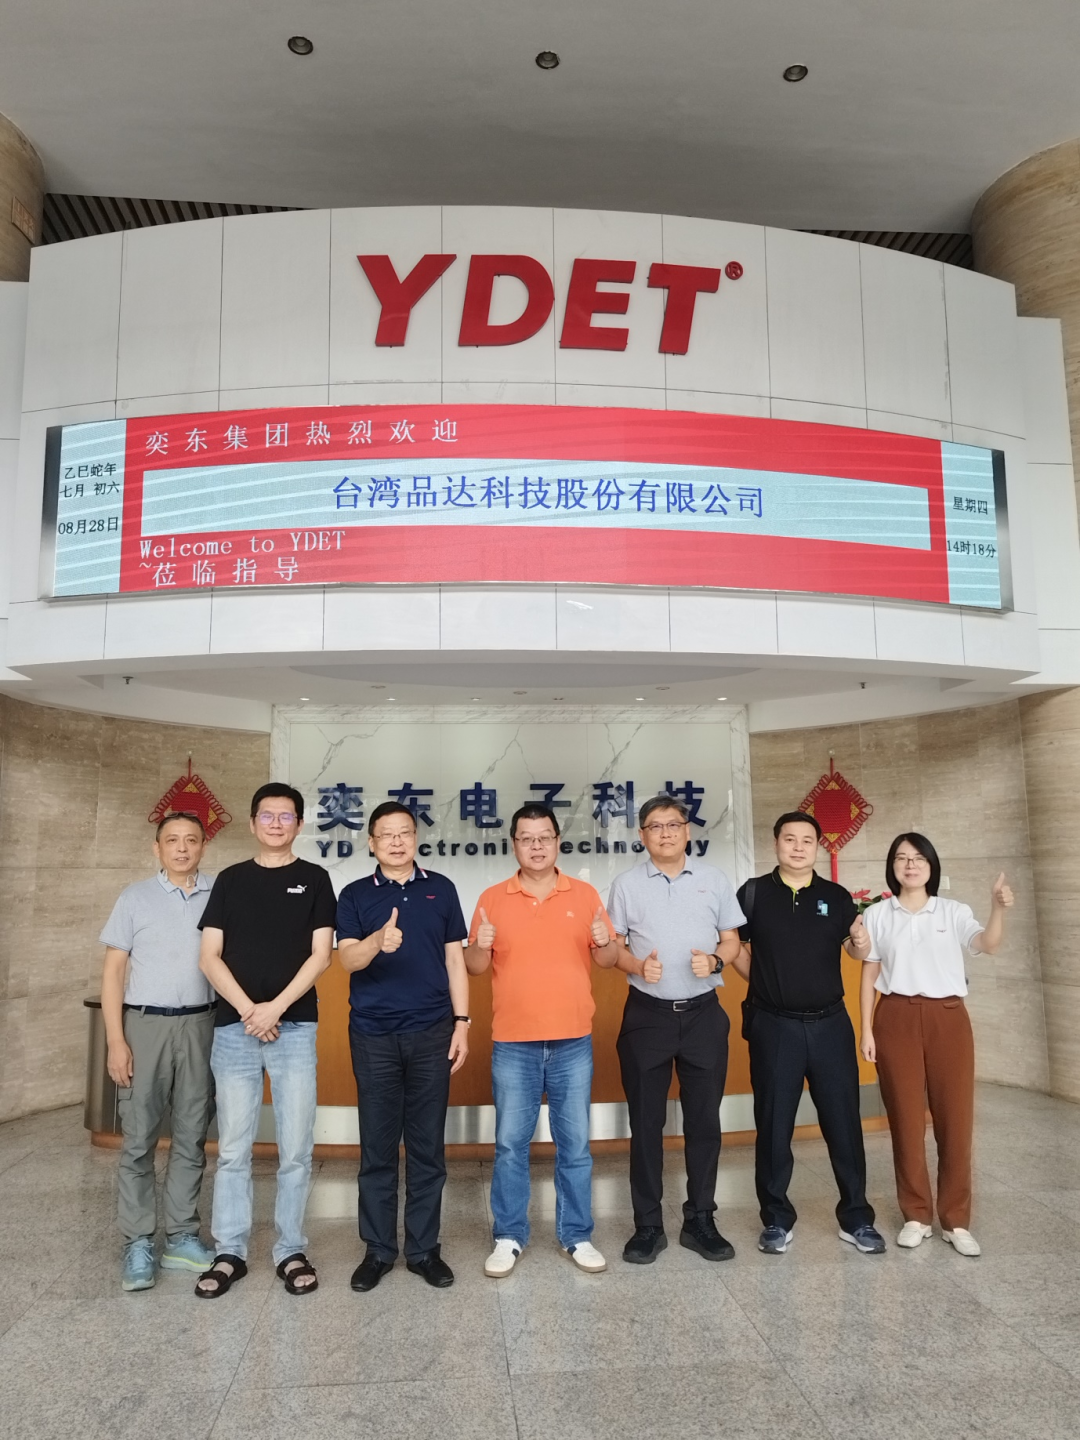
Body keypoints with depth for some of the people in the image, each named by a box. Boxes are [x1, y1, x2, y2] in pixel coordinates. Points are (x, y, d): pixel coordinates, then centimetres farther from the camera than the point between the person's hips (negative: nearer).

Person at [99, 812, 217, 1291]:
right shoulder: (135, 897, 2)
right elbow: (113, 969, 1)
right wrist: (115, 1040, -6)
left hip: (201, 1024, 1)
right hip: (145, 1023, -1)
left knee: (191, 1138, 9)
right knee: (139, 1139, 3)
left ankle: (182, 1237, 21)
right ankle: (137, 1244, 13)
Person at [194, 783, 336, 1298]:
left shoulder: (314, 879, 4)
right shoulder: (230, 880, 9)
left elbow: (320, 955, -2)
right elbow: (209, 957, 3)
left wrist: (275, 1008, -12)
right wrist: (247, 1009, -9)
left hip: (295, 1028, -1)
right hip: (233, 1028, 1)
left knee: (295, 1149, 4)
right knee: (232, 1148, 7)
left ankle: (290, 1251, 17)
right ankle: (229, 1253, 20)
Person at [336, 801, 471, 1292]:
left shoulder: (441, 889, 7)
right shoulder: (355, 895, 4)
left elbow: (455, 959, 8)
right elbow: (347, 958, -9)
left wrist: (462, 1022, 1)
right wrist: (378, 942, -31)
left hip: (431, 1033, 1)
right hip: (373, 1036, 0)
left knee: (427, 1146, 7)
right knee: (377, 1147, 7)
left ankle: (424, 1248, 21)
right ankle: (378, 1250, 21)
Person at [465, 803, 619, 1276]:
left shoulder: (584, 894, 3)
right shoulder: (493, 898, 1)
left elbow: (608, 960, 4)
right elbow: (474, 967, 2)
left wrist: (604, 943, -18)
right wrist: (480, 945, -19)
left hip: (573, 1041, 1)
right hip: (513, 1042, 0)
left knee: (575, 1144, 8)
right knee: (510, 1144, 7)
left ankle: (577, 1236, 23)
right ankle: (509, 1237, 21)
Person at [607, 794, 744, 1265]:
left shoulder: (714, 879, 5)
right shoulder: (626, 884, 1)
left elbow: (732, 940, 8)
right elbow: (613, 945, 3)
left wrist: (715, 959, -13)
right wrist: (638, 965, -17)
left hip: (703, 1014, 1)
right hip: (647, 1014, -1)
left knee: (704, 1120, 8)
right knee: (645, 1122, 6)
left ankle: (700, 1221, 23)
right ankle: (648, 1226, 19)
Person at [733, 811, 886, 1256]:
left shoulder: (837, 897, 3)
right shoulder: (753, 893, -2)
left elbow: (855, 949, 12)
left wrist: (861, 944, -9)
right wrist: (762, 980, 2)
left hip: (830, 1023, 2)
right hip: (773, 1026, -1)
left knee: (844, 1122, 8)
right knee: (774, 1126, 8)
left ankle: (856, 1218, 24)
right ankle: (776, 1219, 22)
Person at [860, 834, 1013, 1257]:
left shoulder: (953, 911, 3)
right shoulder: (877, 915, 3)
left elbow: (987, 945, -16)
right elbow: (869, 976, 5)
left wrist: (998, 909, -35)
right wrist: (866, 1029, -1)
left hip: (948, 1018, 0)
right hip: (897, 1020, 0)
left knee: (955, 1119, 3)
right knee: (906, 1119, 5)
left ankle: (956, 1220, 16)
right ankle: (916, 1215, 19)